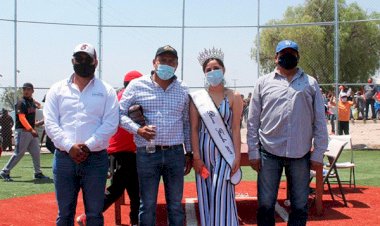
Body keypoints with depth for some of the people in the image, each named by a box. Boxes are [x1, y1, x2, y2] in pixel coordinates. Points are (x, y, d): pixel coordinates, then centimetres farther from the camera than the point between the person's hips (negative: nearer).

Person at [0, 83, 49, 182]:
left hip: (31, 131, 8)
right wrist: (31, 129, -35)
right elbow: (22, 118, -25)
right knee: (18, 154, -6)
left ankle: (38, 173, 18)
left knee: (36, 152, 9)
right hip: (22, 131, -8)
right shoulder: (21, 103, -13)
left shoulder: (33, 102, 12)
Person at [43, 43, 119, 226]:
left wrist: (88, 145, -14)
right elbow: (50, 123, 0)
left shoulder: (106, 91, 6)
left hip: (96, 158, -1)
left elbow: (110, 125, -3)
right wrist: (69, 146, -13)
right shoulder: (57, 89, 10)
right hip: (64, 158, 1)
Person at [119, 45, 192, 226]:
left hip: (175, 153, 2)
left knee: (175, 205, 10)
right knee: (147, 205, 6)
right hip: (147, 154, -2)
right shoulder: (137, 85, -1)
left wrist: (189, 152, 13)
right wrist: (138, 129, -16)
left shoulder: (183, 90, 8)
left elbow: (187, 122, 14)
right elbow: (120, 113, 0)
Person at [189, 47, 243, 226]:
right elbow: (194, 129, 0)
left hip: (225, 150, -2)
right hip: (204, 150, 2)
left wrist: (237, 156, -8)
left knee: (221, 194, -6)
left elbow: (236, 128, -2)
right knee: (205, 196, 6)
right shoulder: (197, 98, 3)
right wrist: (196, 156, -7)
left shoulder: (233, 97, 0)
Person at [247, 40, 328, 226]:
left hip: (301, 154, 1)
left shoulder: (310, 83, 8)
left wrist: (318, 154, 0)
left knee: (300, 205, 9)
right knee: (265, 204, 5)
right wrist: (253, 152, -1)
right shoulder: (264, 82, 6)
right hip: (269, 153, -1)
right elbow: (253, 121, 4)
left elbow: (319, 122, 6)